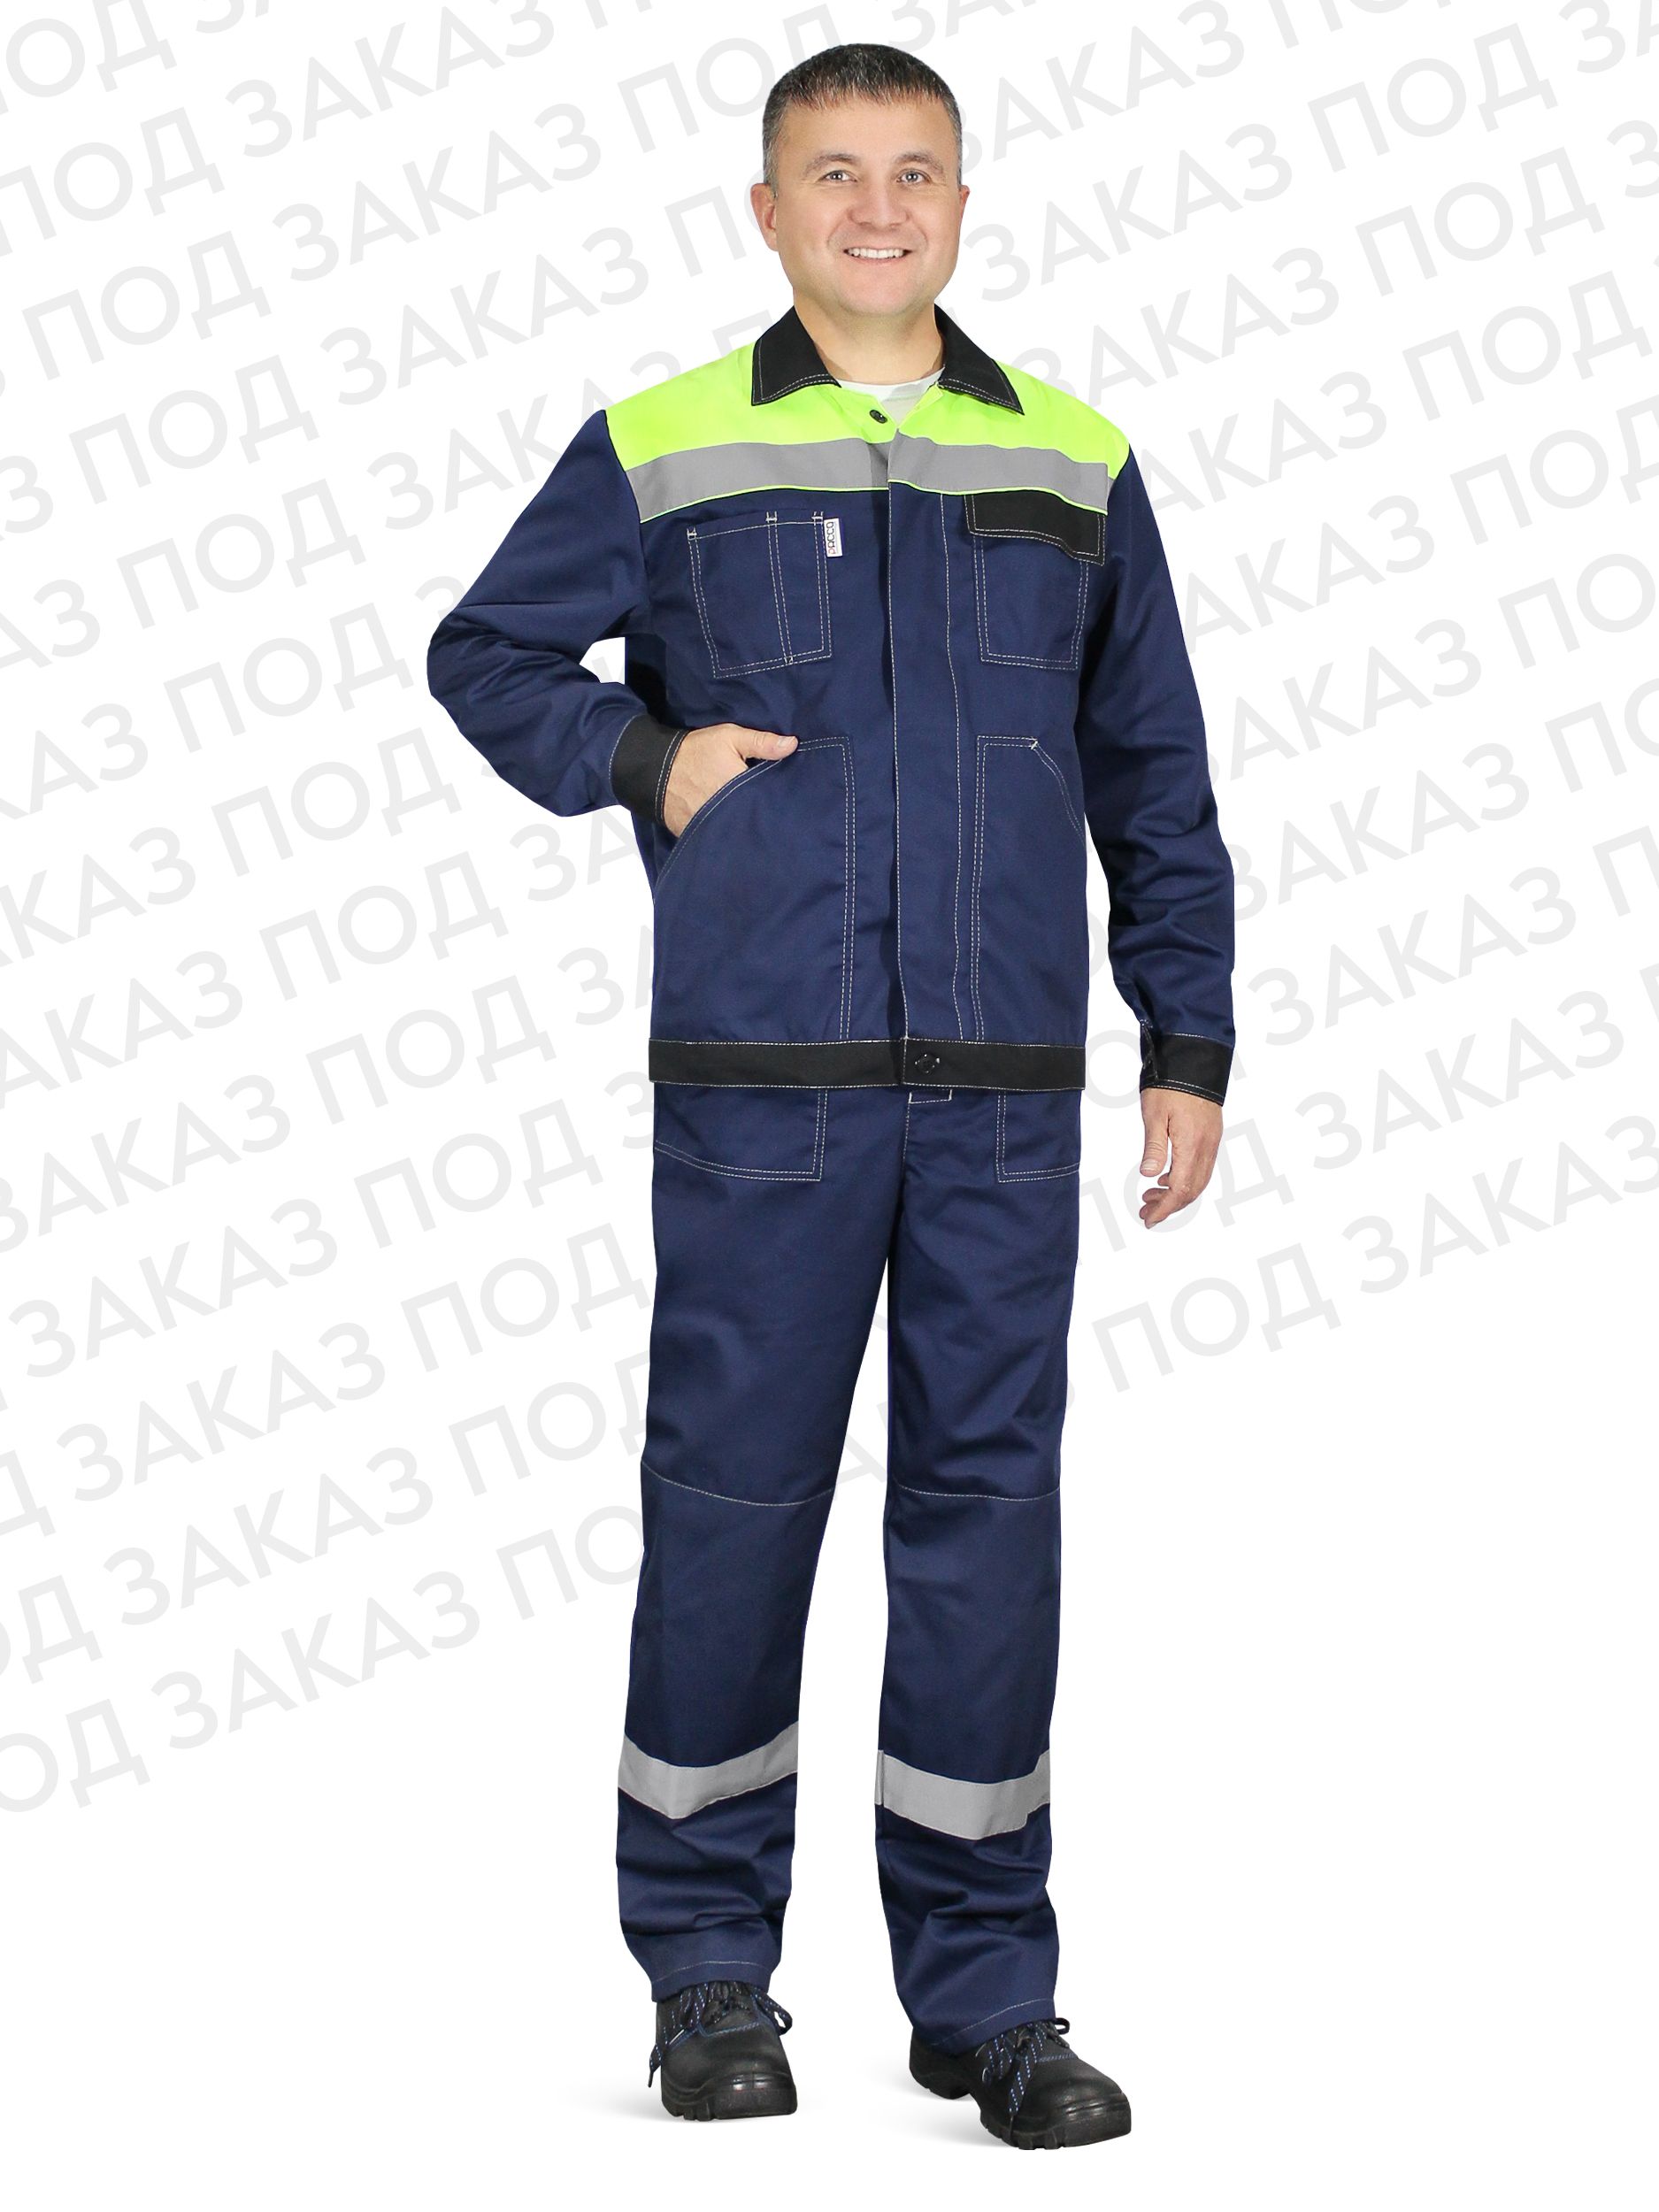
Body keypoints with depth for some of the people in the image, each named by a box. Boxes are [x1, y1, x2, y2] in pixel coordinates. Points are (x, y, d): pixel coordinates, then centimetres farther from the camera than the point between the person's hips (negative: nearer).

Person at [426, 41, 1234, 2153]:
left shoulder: (1076, 468, 11)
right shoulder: (659, 453, 5)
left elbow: (1156, 780, 14)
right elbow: (485, 654, 15)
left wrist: (1188, 1045, 9)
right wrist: (641, 759, -2)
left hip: (1003, 1092, 2)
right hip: (759, 1085, -1)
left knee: (989, 1504, 3)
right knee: (730, 1497, 2)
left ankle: (986, 1989, 13)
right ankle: (708, 1971, 17)